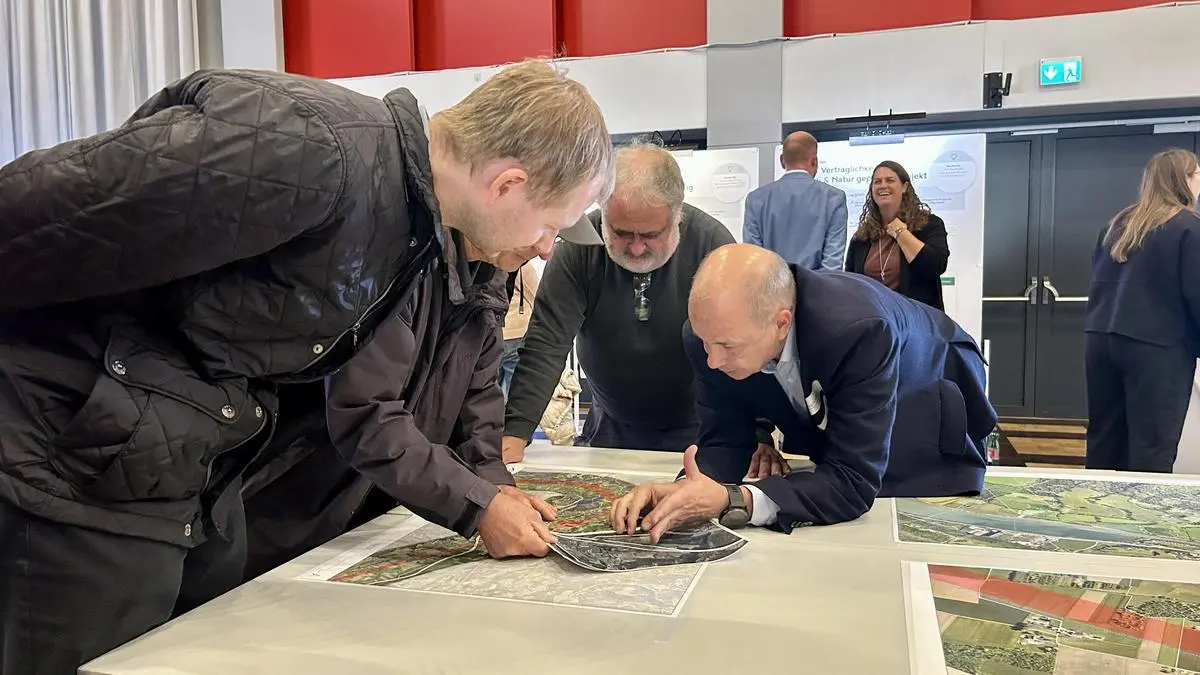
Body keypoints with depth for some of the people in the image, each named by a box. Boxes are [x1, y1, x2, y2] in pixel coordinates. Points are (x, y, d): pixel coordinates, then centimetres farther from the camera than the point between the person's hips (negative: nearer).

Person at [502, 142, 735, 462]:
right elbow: (546, 344, -20)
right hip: (611, 425, 1)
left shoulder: (712, 243, -20)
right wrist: (513, 435, -30)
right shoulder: (578, 247, -18)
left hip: (693, 428, -1)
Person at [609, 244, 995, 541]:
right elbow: (724, 441, -20)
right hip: (821, 437, 4)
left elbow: (854, 484, -44)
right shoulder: (713, 334, -30)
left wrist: (730, 500, -56)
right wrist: (683, 492, -43)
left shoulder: (860, 330, -45)